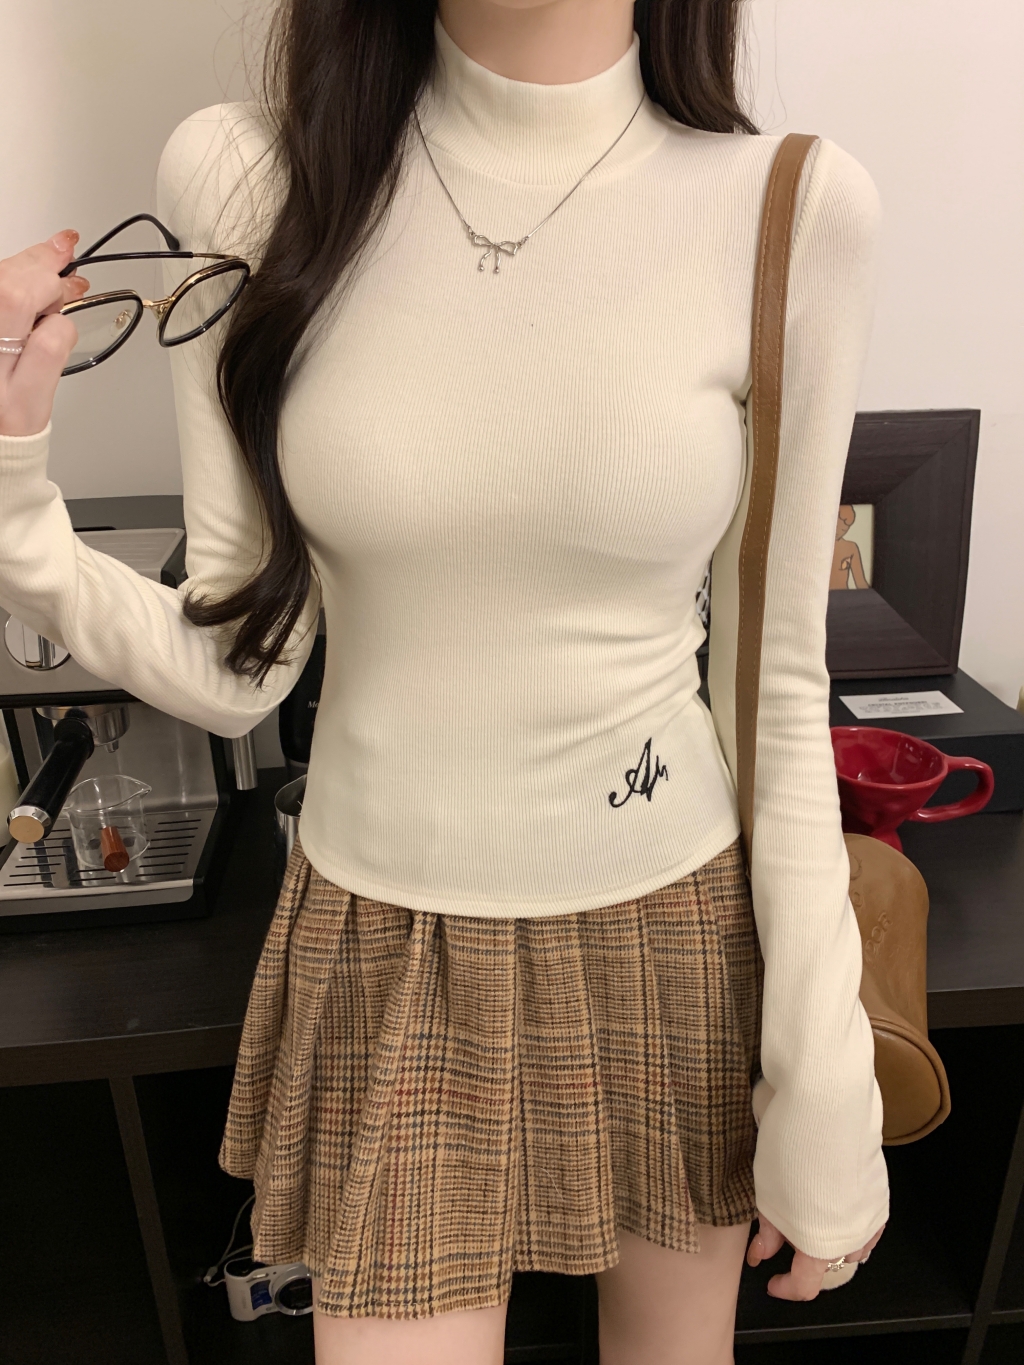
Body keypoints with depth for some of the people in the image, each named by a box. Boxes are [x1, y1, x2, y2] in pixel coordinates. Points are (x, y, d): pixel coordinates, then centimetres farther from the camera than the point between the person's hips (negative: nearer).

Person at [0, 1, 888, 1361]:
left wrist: (826, 1085, -2)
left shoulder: (793, 209, -10)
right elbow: (236, 662, -6)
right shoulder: (242, 177, -8)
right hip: (385, 948, 0)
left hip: (672, 940, 1)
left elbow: (780, 686, -5)